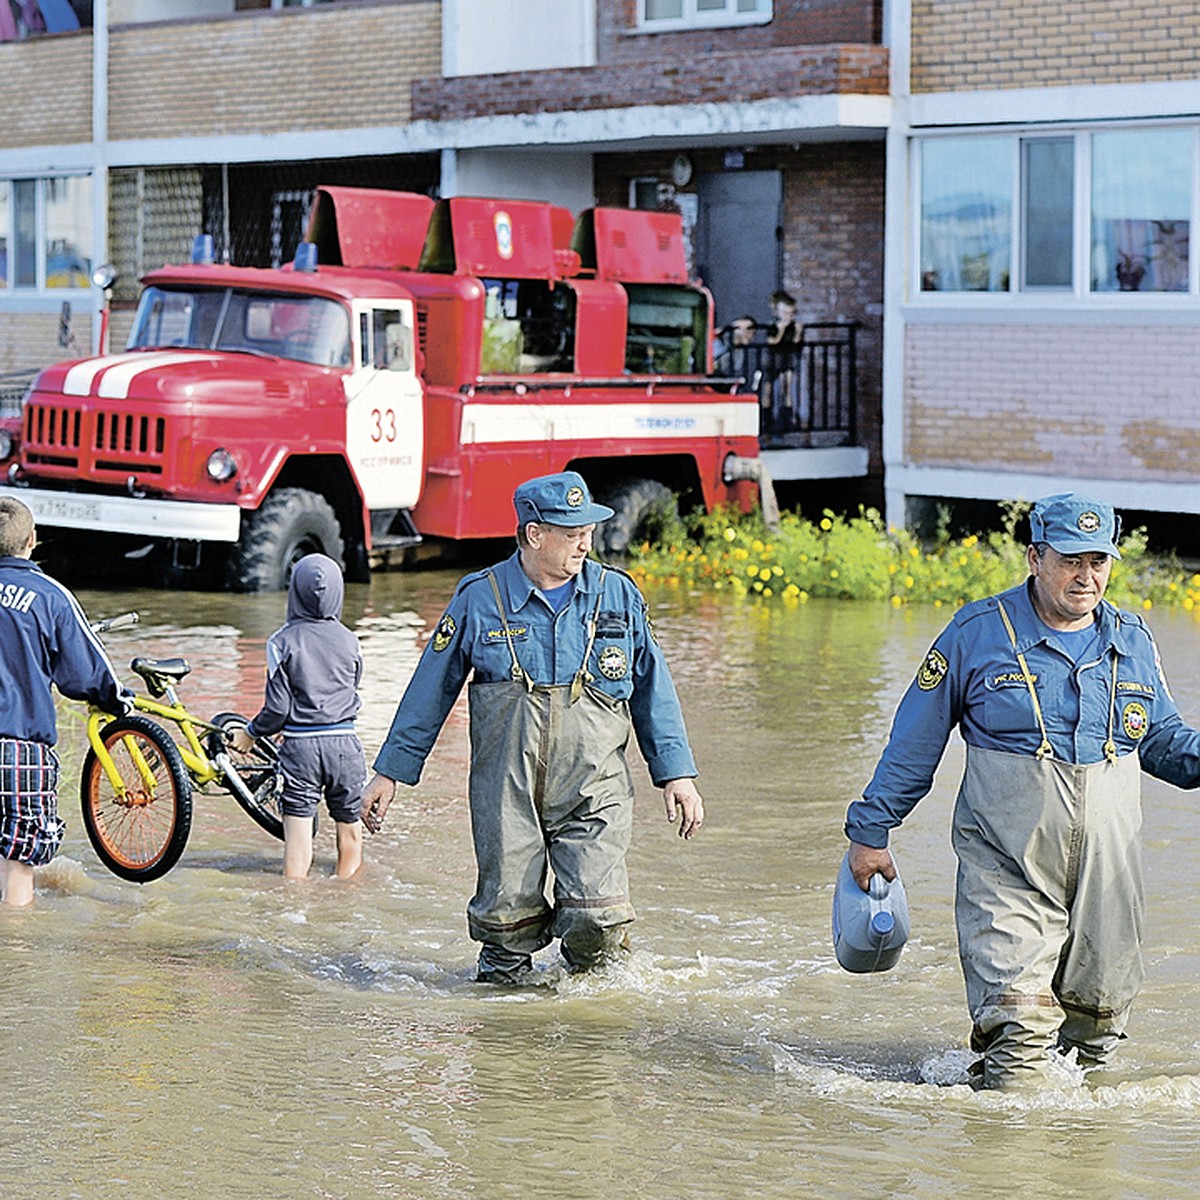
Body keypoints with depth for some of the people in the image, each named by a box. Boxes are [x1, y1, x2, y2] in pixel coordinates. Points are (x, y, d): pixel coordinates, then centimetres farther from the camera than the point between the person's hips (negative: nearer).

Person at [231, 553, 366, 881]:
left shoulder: (283, 641, -6)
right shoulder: (349, 641, 3)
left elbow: (278, 707, -6)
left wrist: (251, 733, 11)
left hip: (300, 744, -2)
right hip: (344, 743, 2)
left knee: (298, 832, 0)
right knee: (349, 829, 14)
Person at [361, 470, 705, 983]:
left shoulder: (617, 595, 6)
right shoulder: (479, 599, 1)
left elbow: (652, 690, 13)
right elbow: (431, 689, 9)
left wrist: (677, 774, 9)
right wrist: (390, 772, 11)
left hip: (593, 792, 0)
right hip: (505, 793, 0)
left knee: (596, 916, -12)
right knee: (508, 918, -1)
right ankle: (501, 977, 27)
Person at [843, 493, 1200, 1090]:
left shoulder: (1132, 641, 10)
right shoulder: (978, 633, -3)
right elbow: (914, 741, 4)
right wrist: (870, 831, 5)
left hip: (1107, 866, 4)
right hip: (1008, 866, -4)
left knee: (1098, 1012, 12)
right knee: (1019, 1018, -16)